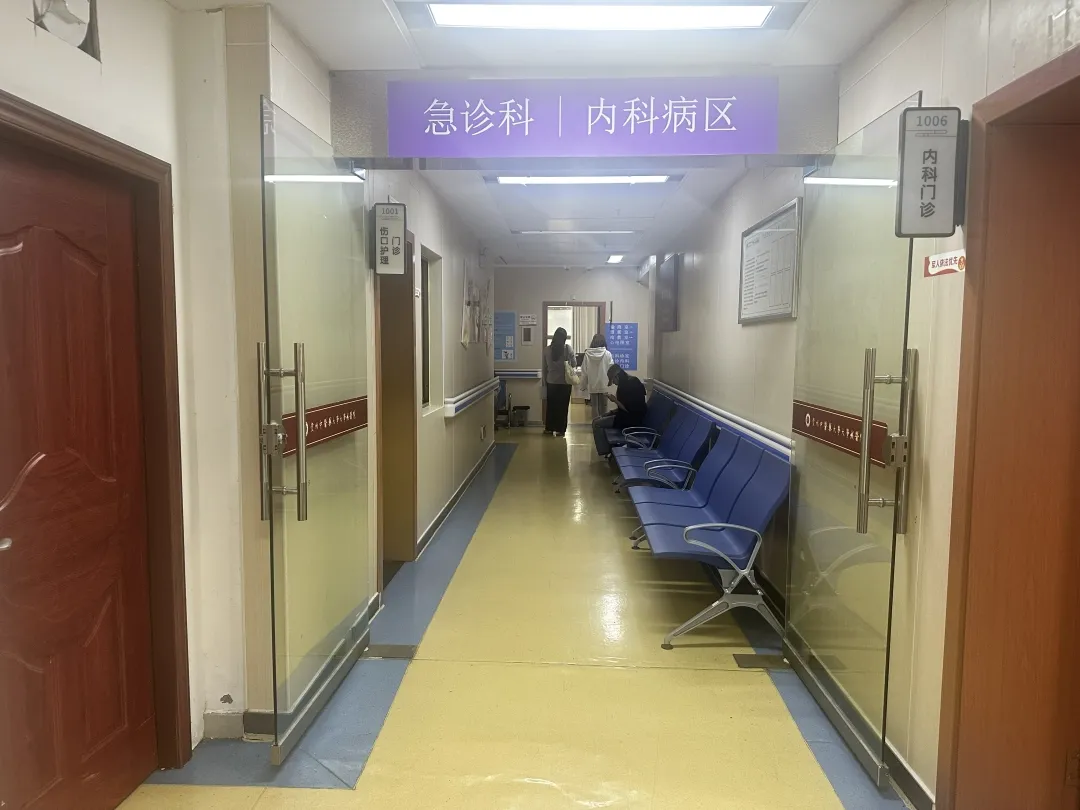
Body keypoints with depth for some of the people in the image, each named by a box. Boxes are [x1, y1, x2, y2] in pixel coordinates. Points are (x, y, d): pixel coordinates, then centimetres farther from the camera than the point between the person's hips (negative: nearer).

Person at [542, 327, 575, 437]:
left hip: (551, 382, 2)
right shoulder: (568, 348, -10)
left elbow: (543, 368, 2)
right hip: (565, 382, -2)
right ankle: (560, 430, 9)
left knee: (551, 405, 14)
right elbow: (573, 364, -1)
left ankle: (549, 428, 19)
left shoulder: (547, 349, -3)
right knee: (563, 406, 6)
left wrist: (545, 381, 12)